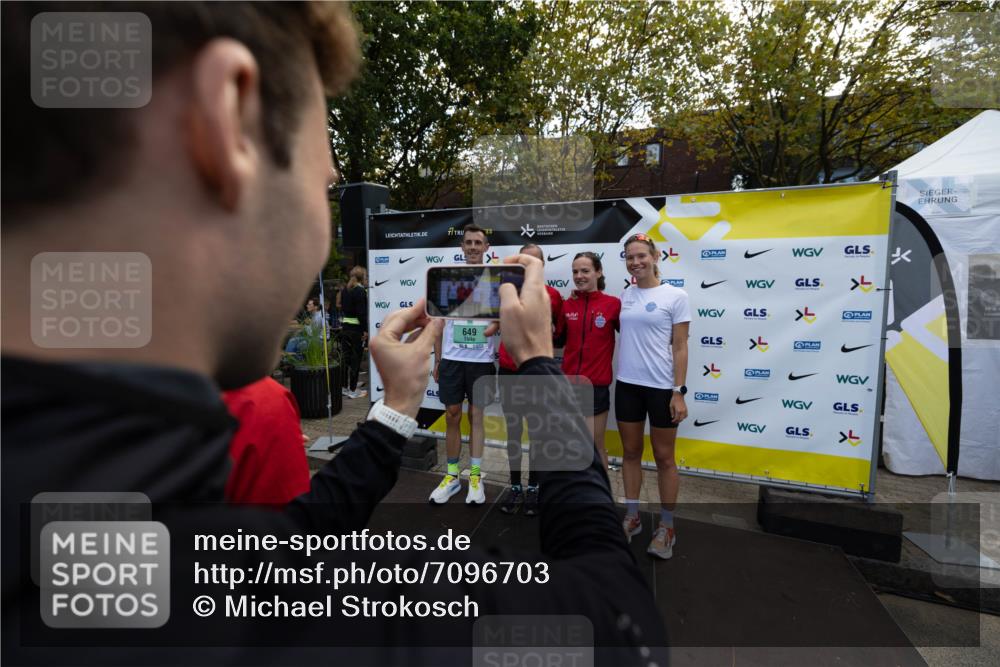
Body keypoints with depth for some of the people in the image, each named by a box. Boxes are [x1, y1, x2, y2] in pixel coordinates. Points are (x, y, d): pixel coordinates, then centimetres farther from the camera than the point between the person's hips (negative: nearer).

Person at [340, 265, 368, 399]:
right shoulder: (360, 291, -13)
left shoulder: (345, 290, 11)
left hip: (345, 326, 8)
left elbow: (343, 307, 14)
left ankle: (345, 387, 22)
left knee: (347, 356, 14)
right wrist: (365, 330, -15)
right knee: (356, 358, -1)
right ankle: (353, 390, 5)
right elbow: (362, 313, -17)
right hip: (357, 328, -8)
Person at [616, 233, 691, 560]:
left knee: (664, 457, 9)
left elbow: (680, 348, -7)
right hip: (627, 384, 4)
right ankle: (632, 517, 30)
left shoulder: (676, 296, -6)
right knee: (630, 452, 14)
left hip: (661, 387, -4)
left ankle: (666, 526, 25)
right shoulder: (624, 296, 7)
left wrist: (679, 392, -11)